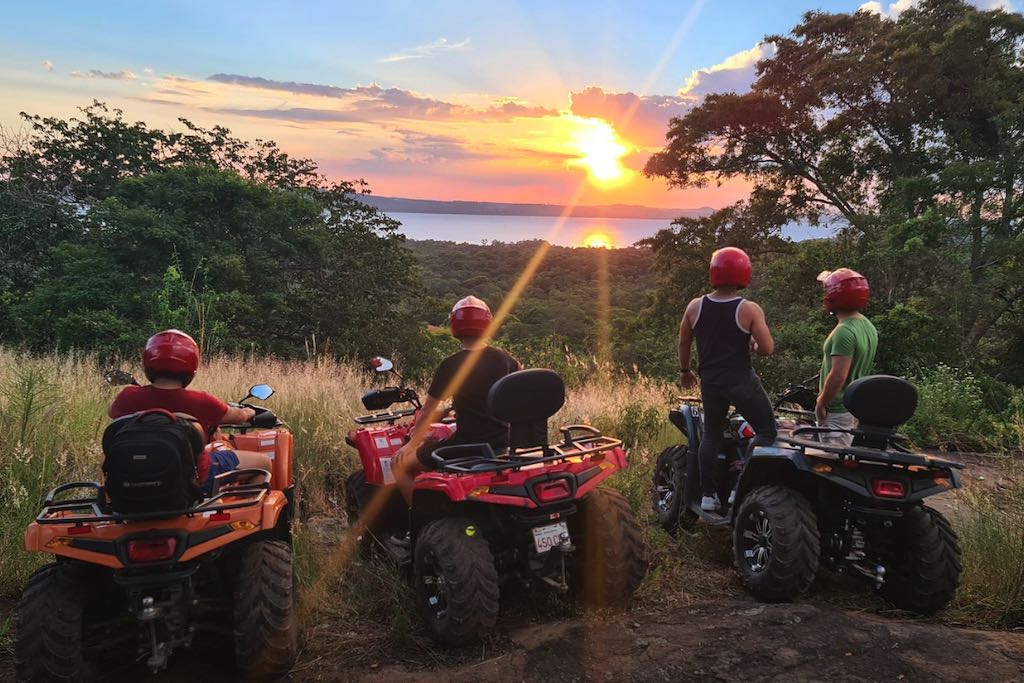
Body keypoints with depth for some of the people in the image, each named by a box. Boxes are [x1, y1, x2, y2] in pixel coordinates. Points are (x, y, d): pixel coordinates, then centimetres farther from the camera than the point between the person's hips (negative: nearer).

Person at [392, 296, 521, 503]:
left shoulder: (450, 366, -14)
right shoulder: (502, 358, -1)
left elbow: (427, 414, -6)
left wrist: (412, 444, 10)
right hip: (502, 444, 6)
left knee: (399, 464, 8)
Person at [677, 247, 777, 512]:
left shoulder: (695, 307, -4)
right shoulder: (749, 310, -15)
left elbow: (683, 343, 6)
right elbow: (768, 349, -15)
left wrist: (685, 371, 21)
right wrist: (752, 345, 7)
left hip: (710, 381, 5)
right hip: (741, 381, -5)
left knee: (711, 434, 18)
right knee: (767, 431, 9)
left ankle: (708, 495, 19)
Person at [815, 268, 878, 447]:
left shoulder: (844, 331, -22)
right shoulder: (868, 326, 9)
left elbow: (838, 376, -26)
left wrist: (821, 403, -14)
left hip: (837, 411, -10)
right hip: (858, 407, 10)